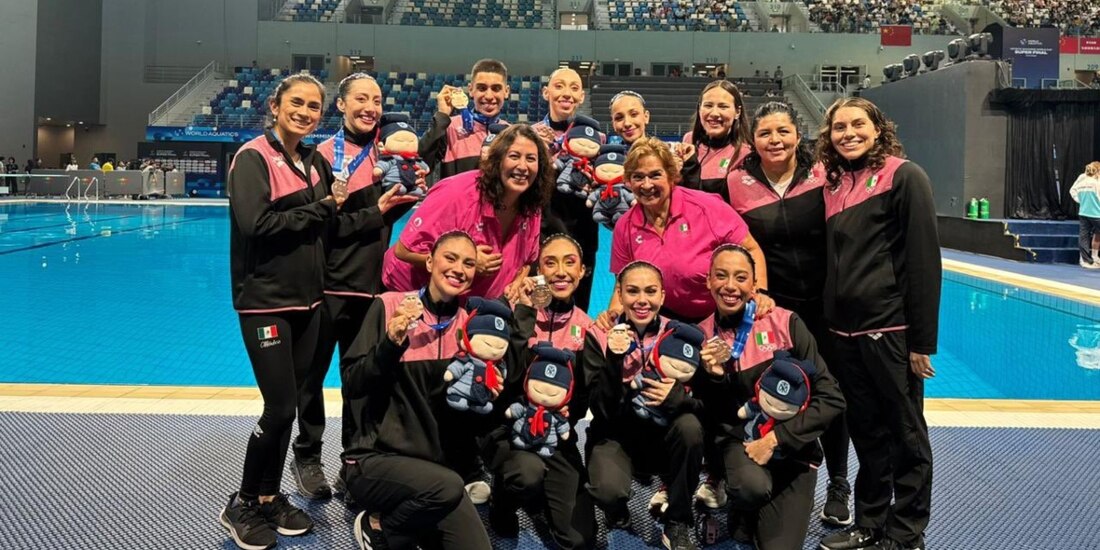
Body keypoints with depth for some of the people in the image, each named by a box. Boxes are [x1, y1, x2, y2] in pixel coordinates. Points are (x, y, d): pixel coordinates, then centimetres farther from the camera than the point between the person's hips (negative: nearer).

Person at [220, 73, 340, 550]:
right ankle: (242, 505, 13)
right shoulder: (253, 157, -10)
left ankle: (269, 497, 25)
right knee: (281, 407, -5)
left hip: (307, 299, 7)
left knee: (287, 404, 11)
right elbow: (256, 224, -21)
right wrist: (319, 208, -13)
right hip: (265, 300, -7)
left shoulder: (315, 162, 11)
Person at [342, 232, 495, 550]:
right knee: (447, 486, -32)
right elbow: (352, 385, -11)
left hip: (434, 462, 5)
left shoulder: (467, 325, 5)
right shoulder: (389, 306, -8)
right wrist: (390, 344, -25)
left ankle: (403, 521, 17)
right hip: (374, 458, -5)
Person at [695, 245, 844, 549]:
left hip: (792, 447, 0)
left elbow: (830, 398, -11)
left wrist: (776, 439, -17)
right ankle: (743, 513, 5)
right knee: (751, 487, -33)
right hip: (738, 441, 1)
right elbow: (710, 421, -1)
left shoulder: (785, 323, -10)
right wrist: (713, 377, -19)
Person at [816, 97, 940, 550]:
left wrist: (922, 339, -14)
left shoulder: (904, 176, -7)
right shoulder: (834, 183, 11)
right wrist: (827, 324, 12)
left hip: (891, 329, -6)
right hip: (844, 329, 6)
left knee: (906, 434, 7)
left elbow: (923, 259, -11)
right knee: (866, 432, 15)